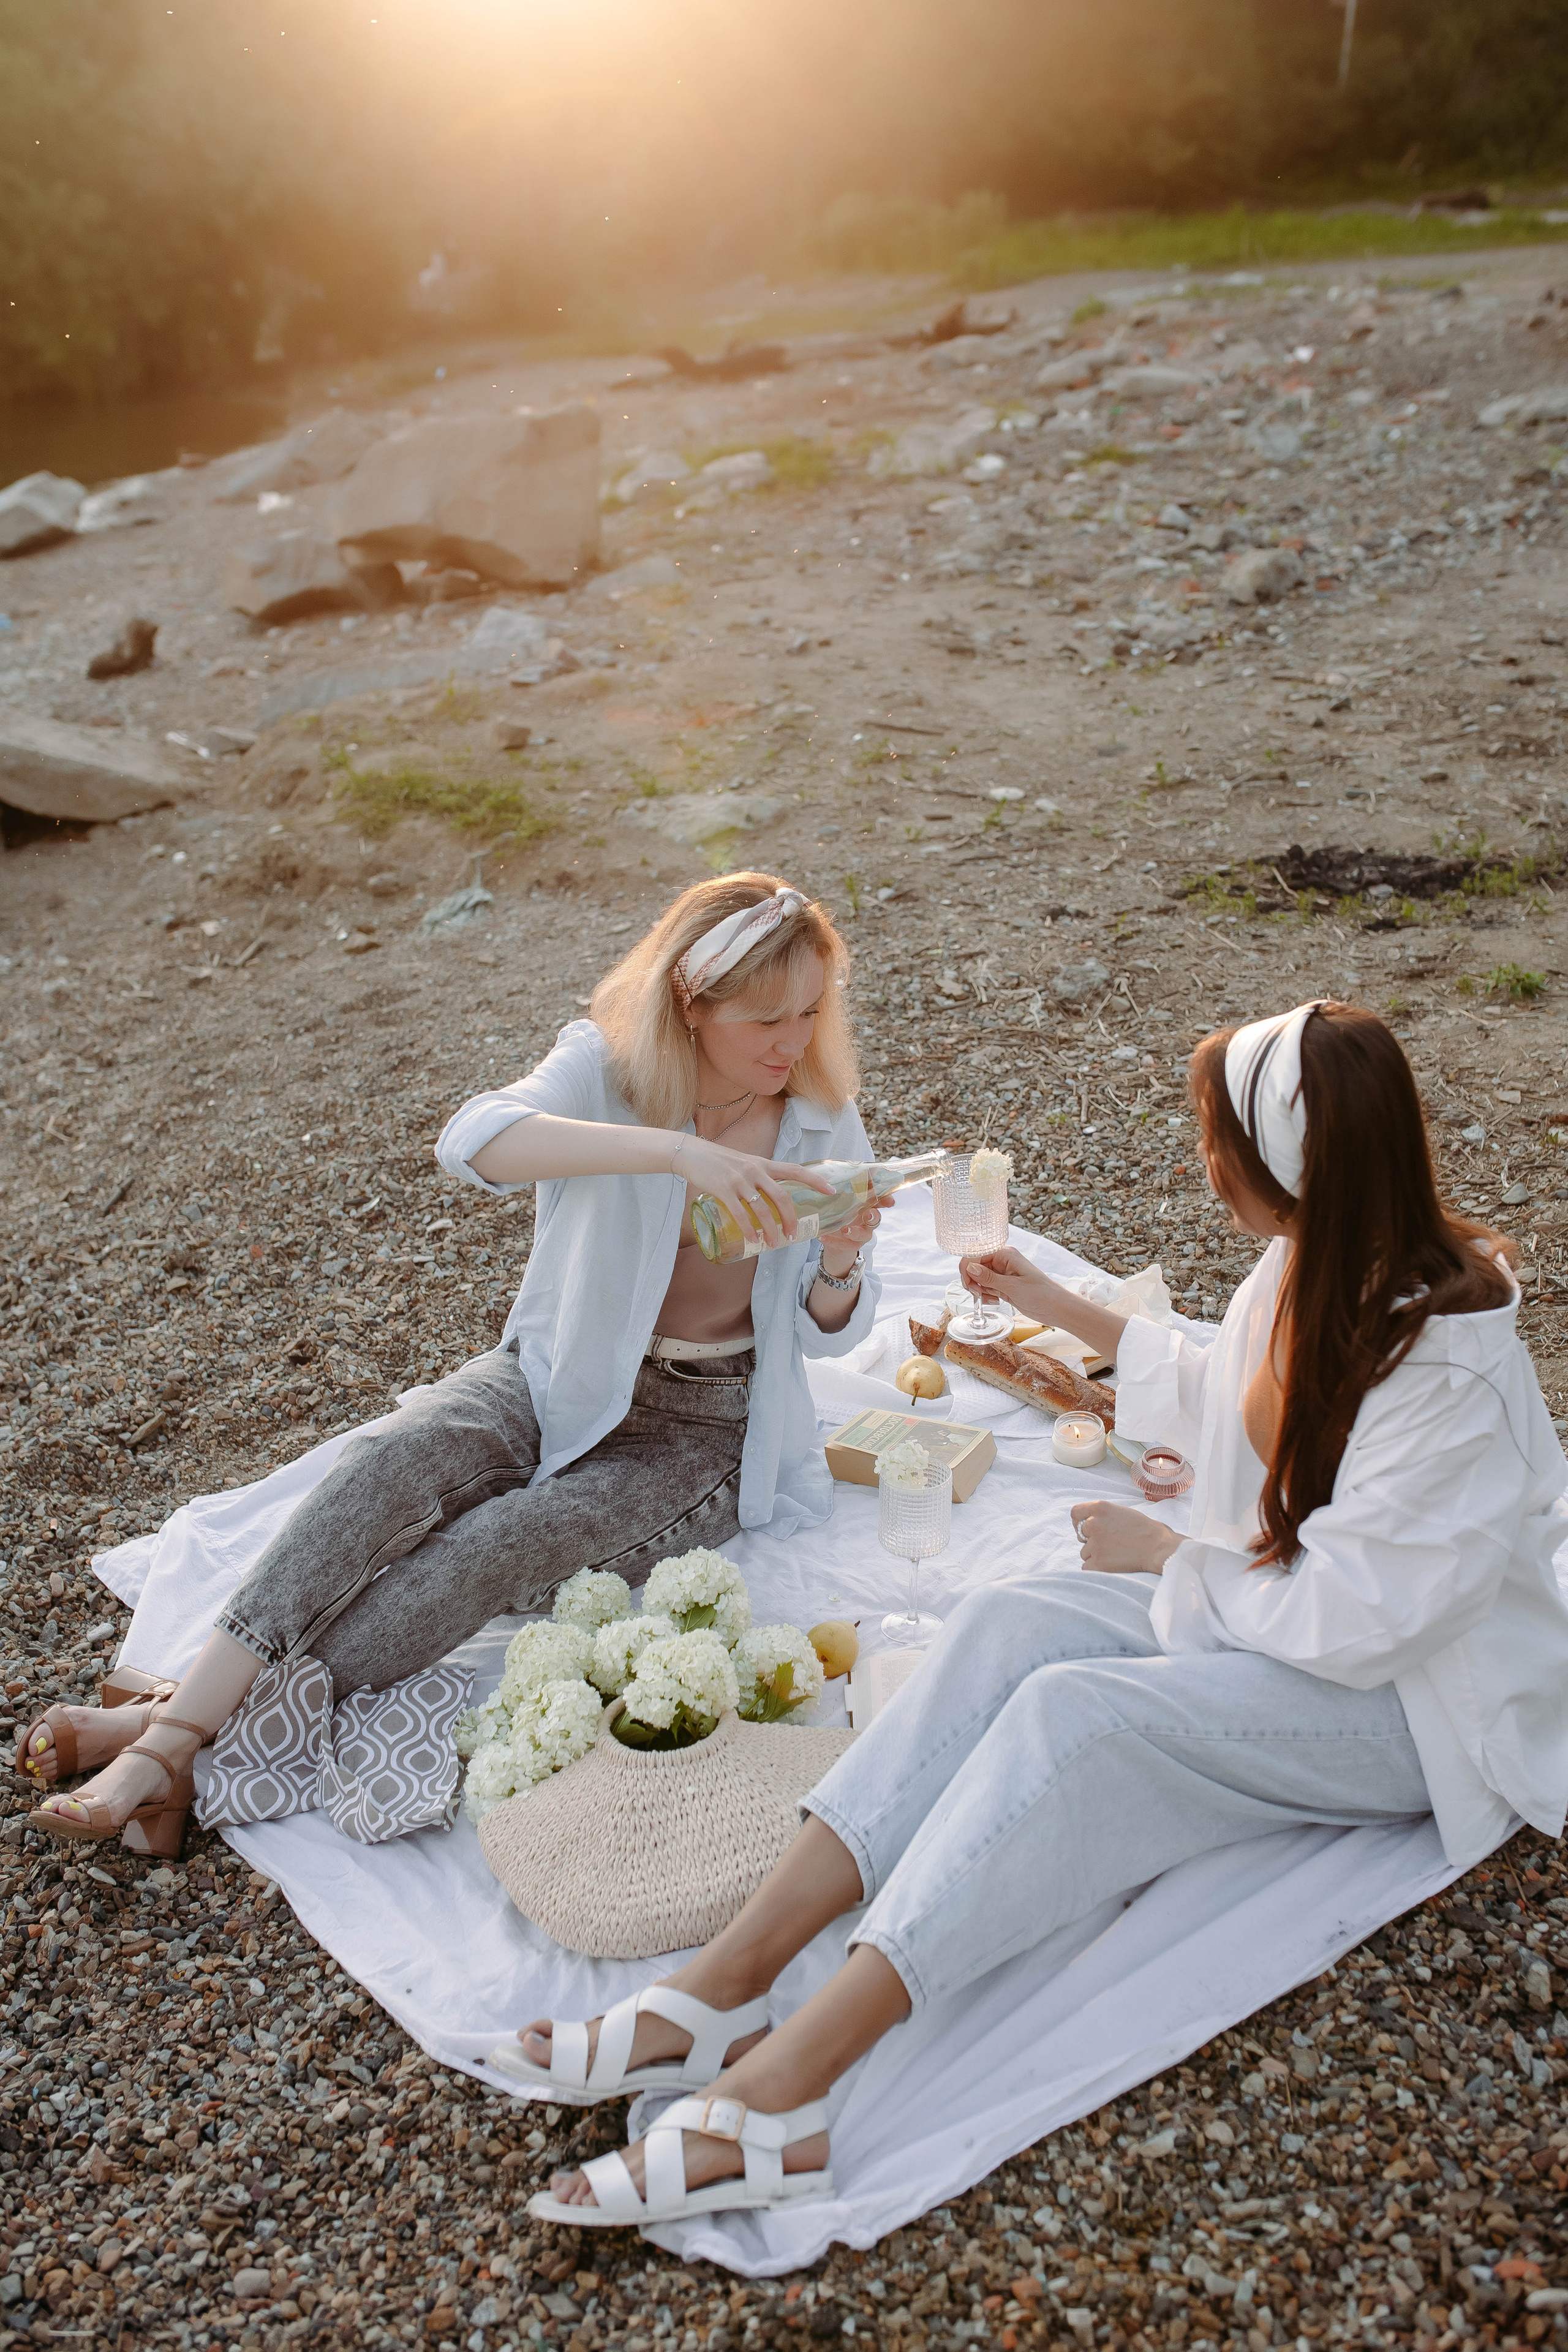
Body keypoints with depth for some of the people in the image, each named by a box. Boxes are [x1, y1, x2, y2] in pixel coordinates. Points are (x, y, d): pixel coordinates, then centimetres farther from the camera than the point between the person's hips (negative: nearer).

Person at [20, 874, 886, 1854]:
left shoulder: (823, 1122, -5)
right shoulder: (608, 1065, -11)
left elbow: (826, 1335, 0)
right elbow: (473, 1142, -34)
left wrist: (843, 1263, -24)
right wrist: (675, 1152, -45)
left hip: (701, 1432, -1)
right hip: (559, 1377, 1)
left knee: (500, 1546, -27)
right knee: (388, 1462, -29)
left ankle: (190, 1736, -25)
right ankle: (176, 1727, -29)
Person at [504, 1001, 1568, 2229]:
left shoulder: (1448, 1374, -28)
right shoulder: (1310, 1268, -1)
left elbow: (1349, 1620, -26)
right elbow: (1222, 1396, 20)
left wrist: (1164, 1551, -14)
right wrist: (1067, 1310, 23)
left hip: (1411, 1701, -8)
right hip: (1282, 1606, 8)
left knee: (1074, 1711, -31)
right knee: (1007, 1626, -18)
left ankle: (779, 2092, -34)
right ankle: (729, 1981, -25)